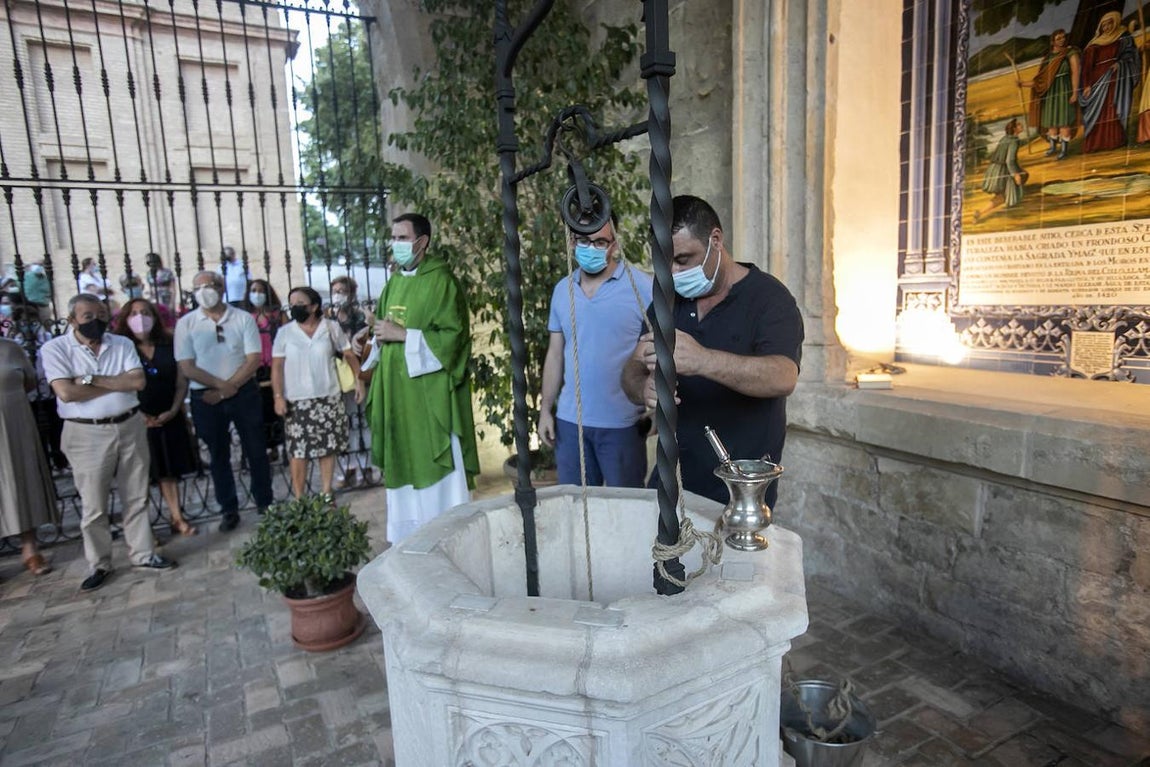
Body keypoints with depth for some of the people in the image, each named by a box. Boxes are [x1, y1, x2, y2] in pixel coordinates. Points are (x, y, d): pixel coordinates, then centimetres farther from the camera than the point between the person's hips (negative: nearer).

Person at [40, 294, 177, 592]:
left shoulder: (122, 344, 4)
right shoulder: (55, 349, -5)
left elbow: (138, 381, -9)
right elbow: (66, 392, -17)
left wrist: (92, 379, -15)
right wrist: (118, 383, -10)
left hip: (130, 427, 3)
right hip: (87, 434, -3)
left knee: (136, 498, 11)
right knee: (93, 506, 6)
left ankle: (143, 554, 23)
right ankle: (99, 565, 21)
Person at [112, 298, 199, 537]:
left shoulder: (169, 346, 7)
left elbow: (181, 382, 6)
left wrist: (173, 411, -7)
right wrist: (139, 414, -14)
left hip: (169, 418, 3)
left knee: (169, 470, 9)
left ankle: (177, 518, 16)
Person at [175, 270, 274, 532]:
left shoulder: (243, 318, -1)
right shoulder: (186, 324, 1)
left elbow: (254, 359, -6)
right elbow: (187, 367, -4)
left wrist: (230, 388, -14)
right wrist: (221, 385, -15)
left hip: (244, 392, 0)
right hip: (206, 397, 1)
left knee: (256, 450, 7)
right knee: (218, 455, 11)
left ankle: (265, 503, 22)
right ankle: (229, 510, 23)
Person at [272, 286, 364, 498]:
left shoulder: (331, 328, 1)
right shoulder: (285, 332, 1)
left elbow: (349, 355, 6)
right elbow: (277, 367, 1)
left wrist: (358, 379, -3)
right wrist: (278, 396, -6)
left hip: (329, 398, 1)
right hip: (297, 401, -1)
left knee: (328, 447, 7)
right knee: (298, 451, -1)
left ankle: (326, 494, 20)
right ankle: (299, 501, 9)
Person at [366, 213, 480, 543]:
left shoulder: (440, 281, -9)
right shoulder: (394, 281, 15)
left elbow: (452, 336, -16)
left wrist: (402, 335, -15)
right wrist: (380, 336, 2)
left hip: (430, 395, -7)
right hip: (398, 395, 8)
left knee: (436, 477, -1)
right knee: (404, 469, 12)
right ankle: (409, 541, 24)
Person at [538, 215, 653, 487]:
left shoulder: (642, 287, -7)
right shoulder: (562, 290, 8)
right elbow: (555, 354, 13)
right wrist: (545, 409, 10)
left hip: (622, 423, -4)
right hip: (569, 421, 4)